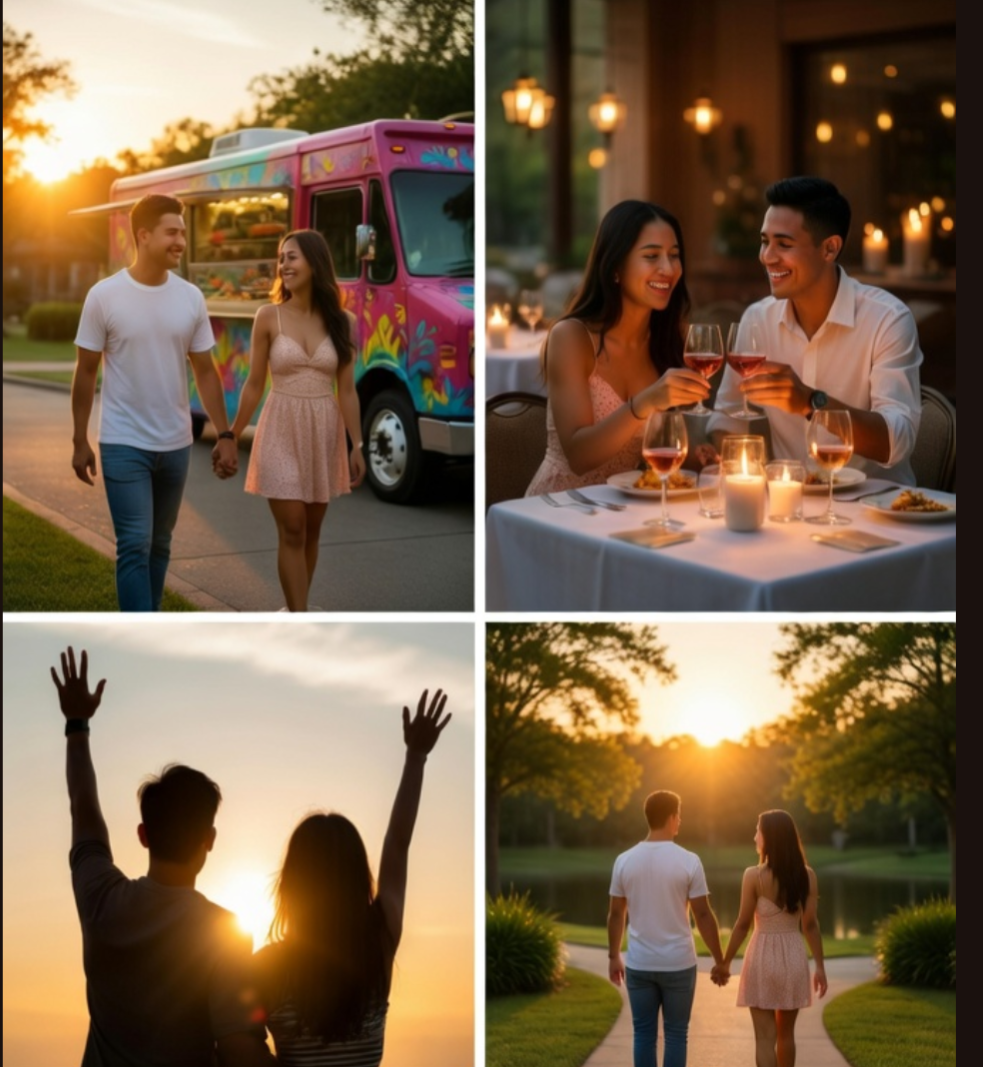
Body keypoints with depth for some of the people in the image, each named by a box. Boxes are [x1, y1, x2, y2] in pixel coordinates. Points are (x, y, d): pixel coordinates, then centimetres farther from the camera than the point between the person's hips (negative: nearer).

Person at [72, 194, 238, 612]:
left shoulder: (191, 298, 2)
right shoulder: (105, 295, -8)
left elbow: (205, 371, 8)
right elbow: (86, 372, -1)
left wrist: (225, 434, 3)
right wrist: (79, 441, -1)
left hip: (176, 445, 4)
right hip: (124, 445, -4)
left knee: (159, 544, 14)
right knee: (135, 545, -9)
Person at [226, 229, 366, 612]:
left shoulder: (342, 322, 1)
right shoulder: (269, 317, -4)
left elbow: (347, 389, 3)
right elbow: (254, 385, 1)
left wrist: (357, 445, -1)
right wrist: (231, 438, 1)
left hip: (324, 431, 2)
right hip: (282, 430, -2)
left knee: (312, 530, 10)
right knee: (292, 531, -5)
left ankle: (296, 610, 23)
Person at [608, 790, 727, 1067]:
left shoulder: (625, 860, -2)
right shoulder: (688, 861, -10)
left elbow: (616, 914, 4)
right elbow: (703, 914, -7)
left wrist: (613, 956, 16)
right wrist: (720, 960, 2)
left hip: (639, 964, 2)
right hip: (678, 964, -2)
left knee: (644, 1034, 9)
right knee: (675, 1034, 7)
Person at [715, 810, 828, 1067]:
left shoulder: (754, 875, -12)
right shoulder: (807, 875, -1)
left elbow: (743, 925, -8)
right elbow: (810, 924, -1)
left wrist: (725, 963, 3)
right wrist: (820, 966, 7)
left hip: (763, 957, -4)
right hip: (794, 957, 4)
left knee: (765, 1036, 0)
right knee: (785, 1033, 19)